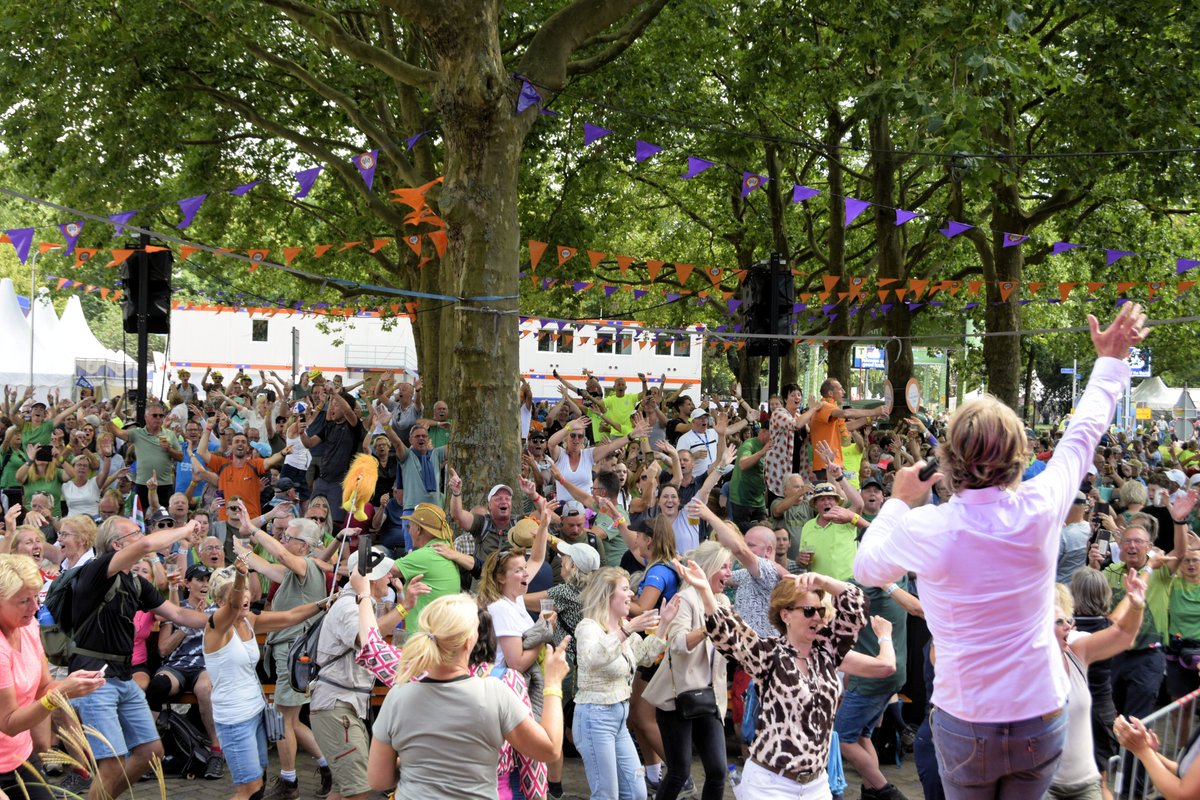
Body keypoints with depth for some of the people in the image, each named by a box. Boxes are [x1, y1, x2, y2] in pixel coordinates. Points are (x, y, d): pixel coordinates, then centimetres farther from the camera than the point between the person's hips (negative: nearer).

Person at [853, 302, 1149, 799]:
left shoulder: (924, 530, -17)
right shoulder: (1040, 512, -13)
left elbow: (865, 568, 5)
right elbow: (1082, 436, 6)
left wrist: (899, 502, 17)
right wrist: (1111, 360, 21)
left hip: (964, 725, -1)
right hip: (1042, 720, 1)